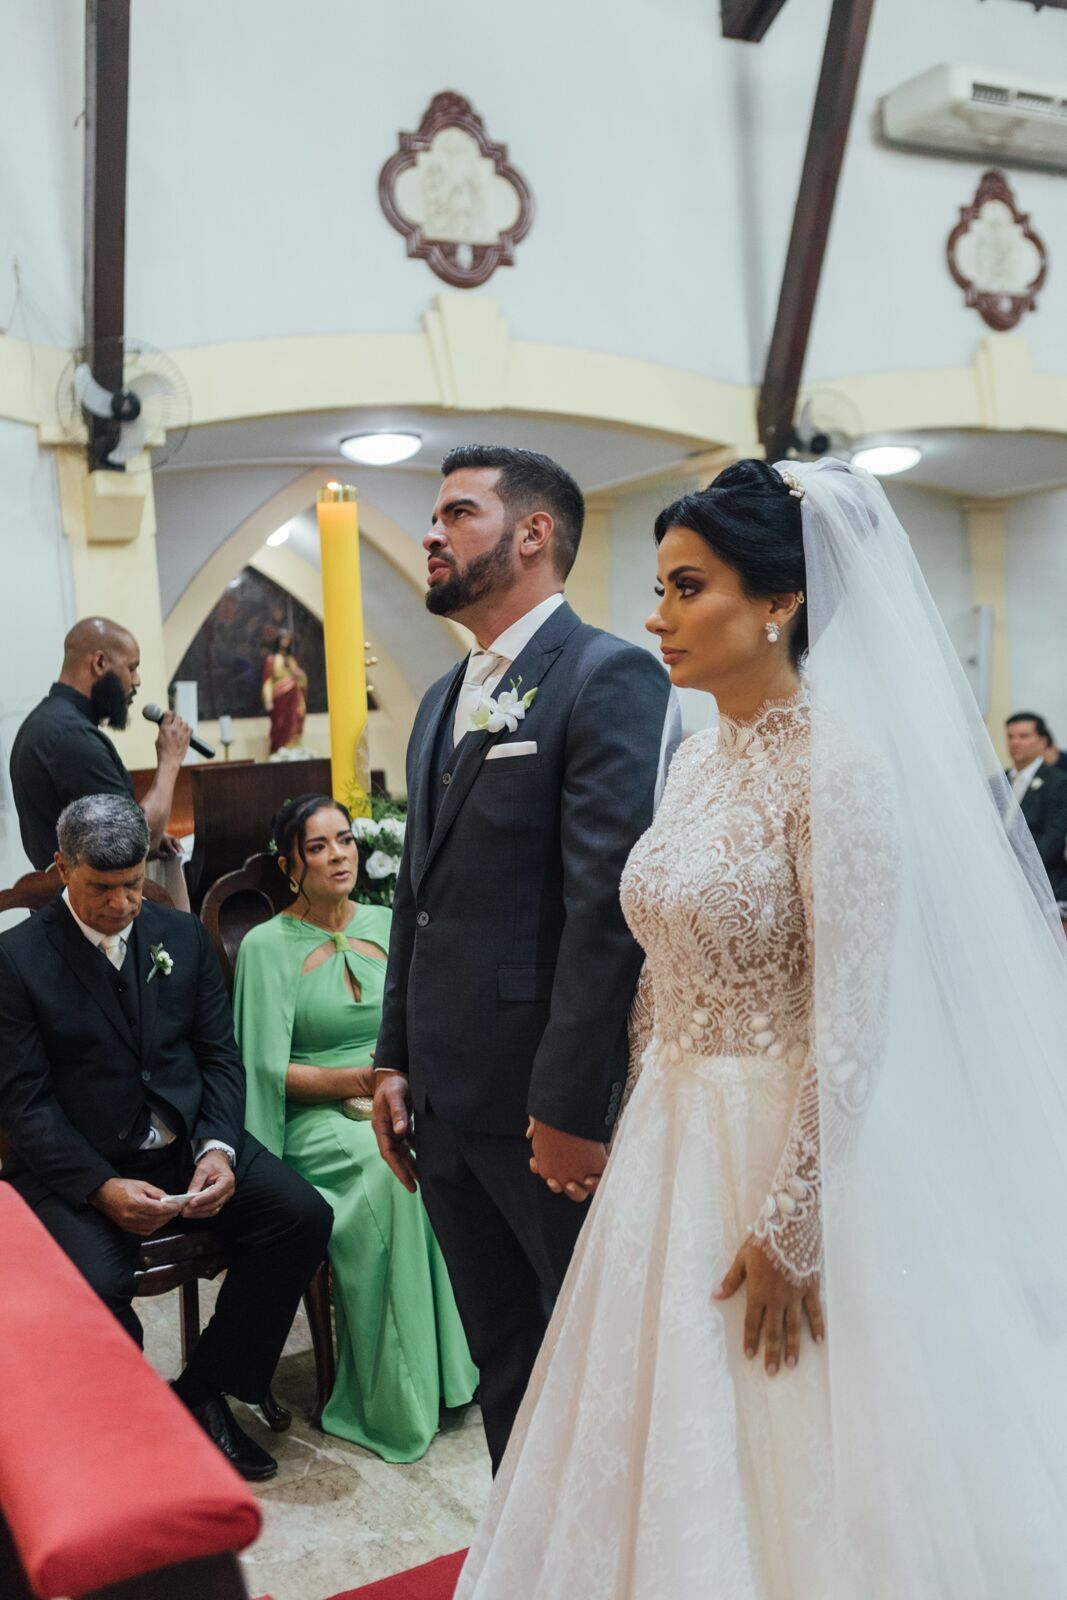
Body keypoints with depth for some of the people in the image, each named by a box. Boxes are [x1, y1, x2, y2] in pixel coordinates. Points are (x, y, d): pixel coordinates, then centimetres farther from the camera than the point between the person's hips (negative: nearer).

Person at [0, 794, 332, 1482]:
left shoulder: (183, 935, 7)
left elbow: (220, 1056, 7)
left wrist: (219, 1149, -11)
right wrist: (102, 1187, -21)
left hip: (188, 1142, 4)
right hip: (78, 1165, -4)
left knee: (304, 1217, -16)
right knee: (94, 1283, -31)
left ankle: (203, 1391, 1)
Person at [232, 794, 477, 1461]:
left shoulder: (385, 924, 11)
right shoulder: (268, 945, -2)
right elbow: (269, 1069, -7)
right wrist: (361, 1080, -20)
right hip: (314, 1119, -4)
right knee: (389, 1168, -35)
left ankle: (450, 1362, -17)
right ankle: (395, 1399, -22)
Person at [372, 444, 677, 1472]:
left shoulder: (609, 677, -12)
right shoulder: (442, 700, 15)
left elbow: (606, 904, -20)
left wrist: (571, 1109, -21)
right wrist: (394, 1062, 13)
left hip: (554, 1114, -8)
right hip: (445, 1104, 8)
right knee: (501, 1364, 21)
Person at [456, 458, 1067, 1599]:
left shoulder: (838, 766, -19)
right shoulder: (700, 760, 6)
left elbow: (850, 1026, -20)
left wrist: (790, 1230, -18)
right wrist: (645, 1127, 15)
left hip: (795, 1149, -7)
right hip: (675, 1138, 8)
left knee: (793, 1476, 11)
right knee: (681, 1458, 20)